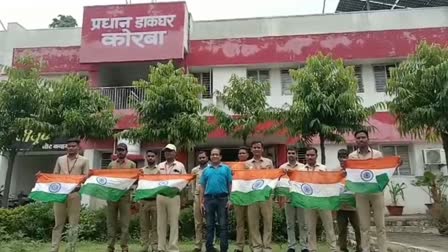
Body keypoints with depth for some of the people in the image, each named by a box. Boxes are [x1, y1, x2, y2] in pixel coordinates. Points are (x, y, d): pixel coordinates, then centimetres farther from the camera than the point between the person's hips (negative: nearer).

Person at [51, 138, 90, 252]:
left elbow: (86, 177, 3)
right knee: (58, 223, 6)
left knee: (73, 224, 1)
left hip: (74, 194, -2)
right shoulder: (60, 159, 15)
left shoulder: (84, 160, 7)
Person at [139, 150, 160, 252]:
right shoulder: (141, 170, 13)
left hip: (156, 200, -2)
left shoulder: (159, 170, 6)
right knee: (144, 225, 6)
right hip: (144, 200, 2)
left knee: (155, 226, 2)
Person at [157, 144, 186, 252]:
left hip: (174, 196, -4)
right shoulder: (160, 166, 14)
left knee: (173, 223, -1)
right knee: (161, 223, 7)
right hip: (160, 196, 4)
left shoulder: (180, 165, 3)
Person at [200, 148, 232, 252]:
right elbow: (202, 186, 11)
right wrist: (201, 201, 5)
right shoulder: (206, 170, 13)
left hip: (222, 198, -2)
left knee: (223, 225, 0)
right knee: (209, 225, 9)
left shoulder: (226, 168, 7)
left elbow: (230, 185, 3)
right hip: (209, 198, 2)